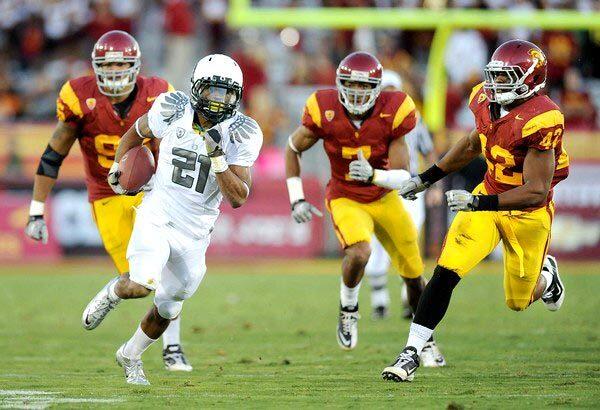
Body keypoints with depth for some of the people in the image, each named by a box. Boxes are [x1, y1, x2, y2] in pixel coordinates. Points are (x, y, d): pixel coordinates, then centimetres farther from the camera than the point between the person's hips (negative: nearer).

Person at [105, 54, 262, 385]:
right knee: (144, 283, -29)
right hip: (157, 217, -2)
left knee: (167, 308, 16)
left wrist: (217, 158, -29)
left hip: (194, 233, 2)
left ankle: (130, 355, 41)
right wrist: (118, 167, 3)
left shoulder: (240, 136, -12)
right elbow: (136, 132, 13)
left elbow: (238, 198, -18)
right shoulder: (172, 112, -10)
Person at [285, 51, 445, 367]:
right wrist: (296, 199, -7)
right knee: (359, 252, -33)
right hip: (345, 199, -2)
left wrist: (373, 175, -40)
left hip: (384, 198, 2)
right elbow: (293, 149, -2)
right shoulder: (325, 112, -20)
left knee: (414, 275, 12)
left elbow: (402, 176, -20)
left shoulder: (392, 113, -21)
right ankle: (348, 309, -2)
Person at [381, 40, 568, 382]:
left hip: (528, 213, -5)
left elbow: (537, 190, -30)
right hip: (487, 199, 5)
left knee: (519, 301, 13)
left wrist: (479, 202, -35)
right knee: (446, 273, -11)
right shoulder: (487, 102, -7)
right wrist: (427, 178, 16)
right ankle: (411, 355, -7)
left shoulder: (540, 120, -29)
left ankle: (546, 275, 50)